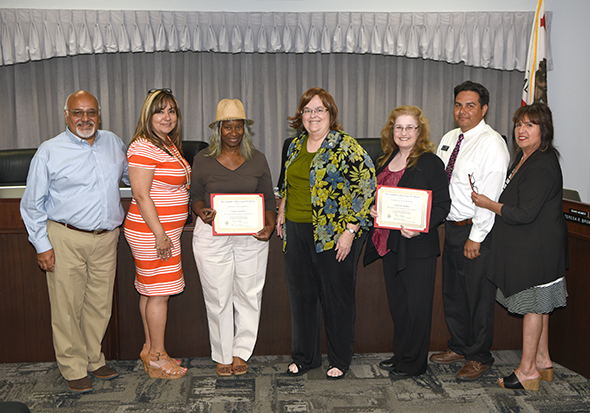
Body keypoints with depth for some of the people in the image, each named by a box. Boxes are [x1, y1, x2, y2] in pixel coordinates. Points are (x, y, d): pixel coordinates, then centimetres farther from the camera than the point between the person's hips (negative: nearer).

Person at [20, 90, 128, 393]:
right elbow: (33, 204, 0)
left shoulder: (113, 143, 10)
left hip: (106, 238, 4)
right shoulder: (50, 151, -2)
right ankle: (74, 370, 16)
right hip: (66, 240, -4)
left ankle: (94, 361, 28)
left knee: (100, 305, 11)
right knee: (67, 308, 2)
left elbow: (132, 177, 28)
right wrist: (42, 245, -5)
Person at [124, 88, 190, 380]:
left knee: (150, 291, 15)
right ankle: (157, 358, 10)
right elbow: (141, 195, -20)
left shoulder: (169, 144, 14)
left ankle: (149, 350, 25)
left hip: (166, 229, 9)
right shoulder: (143, 147, -16)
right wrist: (160, 234, -21)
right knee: (159, 293, -2)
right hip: (151, 231, -9)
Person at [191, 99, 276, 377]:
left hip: (252, 237, 2)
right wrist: (202, 212, -15)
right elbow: (195, 195, 7)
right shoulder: (203, 159, 2)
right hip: (212, 235, -1)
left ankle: (241, 352, 23)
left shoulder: (257, 159, 5)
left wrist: (270, 225, -10)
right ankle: (222, 355, 21)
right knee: (218, 297, 4)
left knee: (249, 295, 6)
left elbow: (269, 198, 8)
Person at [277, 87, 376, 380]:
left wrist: (350, 230, -17)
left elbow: (366, 189, -13)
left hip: (333, 235, -6)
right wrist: (281, 213, 17)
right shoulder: (296, 145, 12)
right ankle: (304, 356, 28)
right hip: (296, 232, 6)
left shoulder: (346, 147, -9)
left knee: (336, 296, 5)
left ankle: (340, 361, 23)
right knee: (301, 295, 12)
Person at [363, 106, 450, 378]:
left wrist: (420, 228, -26)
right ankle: (400, 354, 32)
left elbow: (442, 204, -12)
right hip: (389, 243, 7)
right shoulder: (384, 161, 12)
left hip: (418, 246, -7)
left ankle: (413, 363, 17)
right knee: (396, 302, 16)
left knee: (417, 305, 3)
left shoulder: (430, 163, -8)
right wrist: (372, 210, -1)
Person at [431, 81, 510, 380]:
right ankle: (459, 346, 35)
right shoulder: (448, 139, 11)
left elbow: (490, 196, -19)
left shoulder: (491, 143, -15)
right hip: (451, 226, 8)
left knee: (478, 297, 4)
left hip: (477, 232, -8)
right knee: (452, 291, 17)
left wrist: (475, 238, -19)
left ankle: (479, 357, 21)